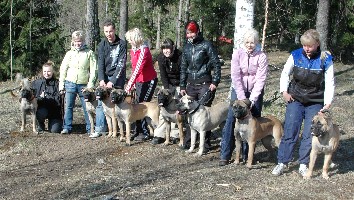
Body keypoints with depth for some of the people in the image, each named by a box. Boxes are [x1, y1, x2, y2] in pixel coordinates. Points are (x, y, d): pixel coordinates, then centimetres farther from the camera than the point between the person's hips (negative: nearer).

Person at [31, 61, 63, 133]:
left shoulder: (57, 83, -7)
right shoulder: (36, 83, 1)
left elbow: (58, 100, -13)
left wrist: (45, 97, -20)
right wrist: (39, 98, -22)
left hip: (54, 111, -1)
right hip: (41, 108, 1)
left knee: (55, 130, -18)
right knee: (41, 112, -34)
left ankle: (51, 122, 20)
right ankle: (40, 126, 0)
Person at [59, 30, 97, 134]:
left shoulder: (89, 53, 3)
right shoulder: (69, 53, 10)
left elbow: (93, 70, -1)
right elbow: (63, 69, 12)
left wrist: (90, 84, -8)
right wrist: (61, 84, 6)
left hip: (84, 84, -2)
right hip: (70, 83, 2)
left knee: (87, 107, 0)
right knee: (68, 106, 1)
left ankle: (90, 128, 7)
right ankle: (67, 127, 7)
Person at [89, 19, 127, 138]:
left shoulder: (122, 44, -8)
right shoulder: (102, 44, 4)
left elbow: (121, 65, -13)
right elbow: (101, 64, -1)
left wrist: (112, 81, -18)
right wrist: (101, 79, -14)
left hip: (117, 79, -3)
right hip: (105, 78, 3)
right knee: (101, 103, -2)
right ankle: (99, 129, 0)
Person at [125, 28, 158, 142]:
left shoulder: (144, 50, -22)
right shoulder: (133, 50, 5)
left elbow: (138, 69, -29)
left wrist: (129, 85, -32)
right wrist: (133, 84, 10)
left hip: (149, 81, -8)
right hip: (139, 81, 8)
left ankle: (145, 133, 0)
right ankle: (138, 131, 13)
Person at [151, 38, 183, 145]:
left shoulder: (180, 57, -22)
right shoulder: (161, 57, -11)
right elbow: (163, 75, -10)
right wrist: (167, 89, -19)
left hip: (179, 85, -3)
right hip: (167, 85, 3)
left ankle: (174, 135, 0)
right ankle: (159, 135, -2)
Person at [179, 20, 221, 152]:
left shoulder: (206, 45, -4)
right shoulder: (186, 47, 12)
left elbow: (216, 64, -5)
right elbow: (183, 68, 18)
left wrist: (215, 82, -11)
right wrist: (182, 86, 14)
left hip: (204, 84, -5)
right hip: (190, 84, 5)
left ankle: (206, 143, 1)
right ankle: (188, 140, 15)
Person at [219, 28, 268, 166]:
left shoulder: (261, 56, -13)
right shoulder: (237, 54, -11)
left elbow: (260, 79, -15)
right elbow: (235, 77, -14)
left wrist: (252, 99, -22)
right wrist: (242, 98, -19)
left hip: (255, 91, 0)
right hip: (238, 90, 0)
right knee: (231, 120, -7)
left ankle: (247, 156, 11)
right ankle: (225, 155, -3)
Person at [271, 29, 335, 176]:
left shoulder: (325, 60, -8)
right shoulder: (296, 55, -4)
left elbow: (330, 83, -6)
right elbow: (285, 74, 7)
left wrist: (328, 103, -14)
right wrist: (284, 91, -4)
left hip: (315, 103, -1)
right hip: (295, 100, 1)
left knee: (309, 135, 1)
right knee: (290, 132, -3)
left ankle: (303, 165, 12)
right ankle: (282, 163, 4)